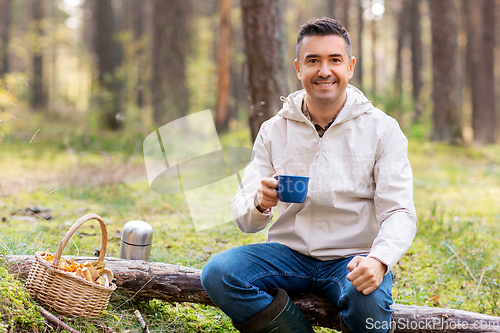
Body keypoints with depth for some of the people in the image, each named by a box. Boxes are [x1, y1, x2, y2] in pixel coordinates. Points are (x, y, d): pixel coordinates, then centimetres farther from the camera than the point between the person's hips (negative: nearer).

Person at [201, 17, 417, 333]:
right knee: (218, 273, -24)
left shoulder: (382, 129, 0)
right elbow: (245, 220, 4)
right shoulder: (274, 131, 6)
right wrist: (260, 204, -22)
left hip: (352, 257, -2)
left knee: (368, 303, -36)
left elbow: (399, 213, -8)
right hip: (289, 255, 3)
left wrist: (378, 260, -30)